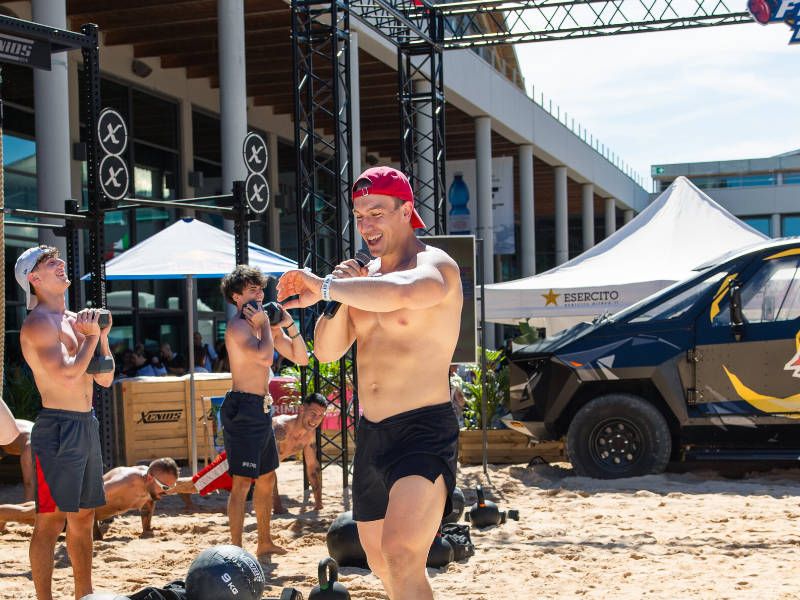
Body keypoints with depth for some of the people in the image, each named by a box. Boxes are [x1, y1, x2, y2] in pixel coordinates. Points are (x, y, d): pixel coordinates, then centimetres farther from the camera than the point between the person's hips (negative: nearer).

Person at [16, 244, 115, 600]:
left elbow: (105, 379, 16)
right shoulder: (38, 323, -12)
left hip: (86, 425, 9)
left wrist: (101, 335, 2)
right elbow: (67, 375, -25)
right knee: (51, 520, -5)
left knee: (83, 517, 15)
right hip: (57, 428, -9)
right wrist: (92, 336, -11)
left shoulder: (75, 320, 14)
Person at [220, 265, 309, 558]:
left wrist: (288, 325, 1)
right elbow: (264, 357, -30)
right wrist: (264, 324, -16)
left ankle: (265, 542, 31)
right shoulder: (238, 326, -13)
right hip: (243, 409, -10)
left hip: (261, 409, 10)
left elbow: (301, 358, 12)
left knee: (266, 478, 19)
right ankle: (236, 550, -11)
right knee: (243, 482, -12)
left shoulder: (267, 324, 14)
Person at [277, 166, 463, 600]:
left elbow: (401, 291, -36)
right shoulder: (365, 275, 14)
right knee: (379, 561, 19)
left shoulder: (436, 266, -11)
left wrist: (326, 286, -26)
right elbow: (326, 351, 8)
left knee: (401, 556, -25)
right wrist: (341, 297, -8)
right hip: (371, 433, 8)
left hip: (423, 432, -8)